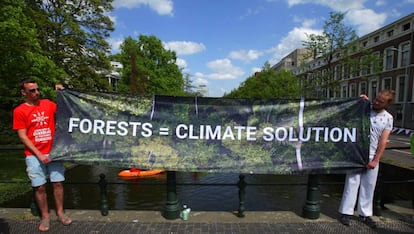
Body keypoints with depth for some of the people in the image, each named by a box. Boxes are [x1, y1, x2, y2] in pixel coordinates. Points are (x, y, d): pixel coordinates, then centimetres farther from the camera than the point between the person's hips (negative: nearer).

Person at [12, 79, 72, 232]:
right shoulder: (19, 111, -2)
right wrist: (39, 154, -11)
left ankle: (60, 213, 19)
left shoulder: (48, 104, 5)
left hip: (53, 152, 2)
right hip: (34, 155, -2)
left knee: (58, 183, 5)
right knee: (39, 187, 3)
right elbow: (22, 136, -5)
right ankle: (45, 216, 19)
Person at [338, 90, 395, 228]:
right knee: (352, 182, 0)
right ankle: (346, 212, 9)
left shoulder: (388, 118, 4)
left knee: (369, 185, 11)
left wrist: (375, 160, -4)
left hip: (372, 157, 3)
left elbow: (383, 141, 0)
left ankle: (365, 214, 25)